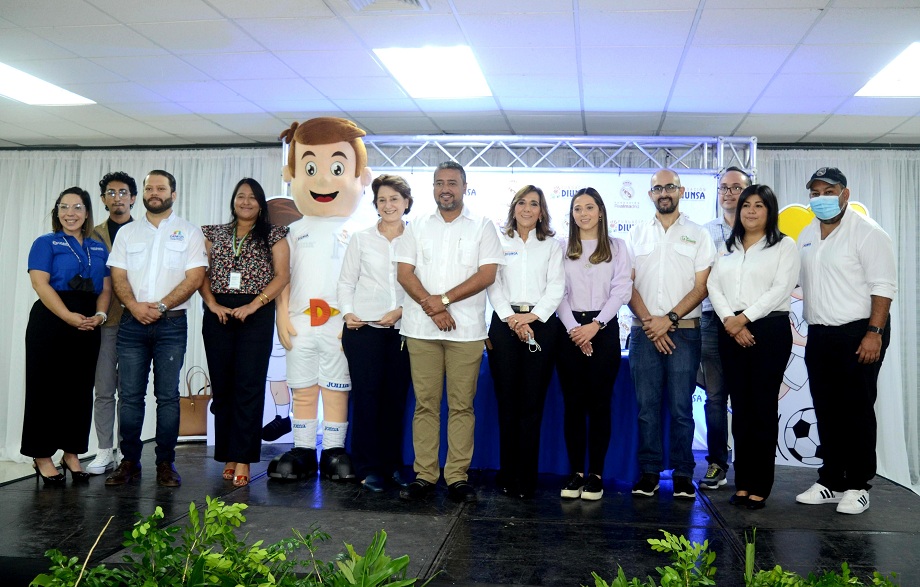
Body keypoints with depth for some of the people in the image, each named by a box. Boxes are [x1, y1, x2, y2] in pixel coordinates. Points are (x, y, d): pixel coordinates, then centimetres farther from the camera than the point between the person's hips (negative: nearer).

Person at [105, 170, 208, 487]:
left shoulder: (189, 232, 5)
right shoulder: (126, 232, 14)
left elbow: (194, 277, -4)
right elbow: (118, 276, 7)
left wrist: (160, 306, -13)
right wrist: (135, 306, -12)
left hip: (171, 322, -2)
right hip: (132, 322, 3)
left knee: (168, 396, -1)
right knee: (130, 395, 3)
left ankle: (165, 463, 6)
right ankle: (129, 461, 11)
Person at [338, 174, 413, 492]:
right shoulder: (361, 238, 8)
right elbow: (346, 282, 8)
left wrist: (401, 310, -10)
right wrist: (347, 312, -7)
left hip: (401, 328, 1)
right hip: (363, 326, -1)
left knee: (396, 397, 5)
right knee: (366, 396, -2)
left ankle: (392, 464, 16)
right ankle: (368, 468, 7)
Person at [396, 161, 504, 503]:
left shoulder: (482, 227, 7)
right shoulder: (417, 228, 13)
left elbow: (487, 274, -4)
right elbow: (404, 273, 5)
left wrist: (444, 300, -11)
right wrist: (431, 307, -10)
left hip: (466, 330, -2)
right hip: (421, 329, 2)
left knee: (461, 405, 0)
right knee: (425, 403, 3)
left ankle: (457, 477, 7)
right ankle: (424, 475, 10)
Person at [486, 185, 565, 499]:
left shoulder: (553, 246, 13)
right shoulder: (499, 243, 13)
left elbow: (556, 286, 2)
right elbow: (493, 285, 4)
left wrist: (534, 316, -12)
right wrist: (511, 318, -10)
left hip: (541, 324, 0)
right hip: (505, 323, 0)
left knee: (532, 403, -3)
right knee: (507, 401, -1)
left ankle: (526, 478, 2)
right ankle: (507, 474, 7)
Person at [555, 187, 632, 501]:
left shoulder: (617, 247, 9)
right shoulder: (562, 248, 10)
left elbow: (622, 290, -1)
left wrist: (595, 325, -11)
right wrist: (573, 329, -10)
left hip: (604, 330, -1)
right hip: (570, 330, 1)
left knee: (599, 403, 0)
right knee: (573, 403, 1)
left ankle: (596, 474, 7)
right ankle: (576, 472, 8)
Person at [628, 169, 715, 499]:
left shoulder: (697, 235, 6)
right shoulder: (637, 234, 11)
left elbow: (700, 287, 0)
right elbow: (628, 284, 5)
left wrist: (669, 319, -11)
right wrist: (649, 323, -7)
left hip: (683, 331, -1)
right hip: (644, 332, 2)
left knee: (681, 407, 0)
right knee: (647, 406, 3)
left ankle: (683, 475, 10)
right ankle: (649, 473, 11)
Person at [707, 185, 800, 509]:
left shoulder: (785, 245, 3)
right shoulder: (728, 247, 16)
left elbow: (781, 289, -9)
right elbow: (713, 285, 5)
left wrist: (744, 318, -15)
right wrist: (729, 320, -11)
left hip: (770, 330, -4)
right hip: (731, 332, 4)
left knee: (763, 407, -2)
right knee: (740, 407, 6)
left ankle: (760, 486, 5)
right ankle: (742, 482, 13)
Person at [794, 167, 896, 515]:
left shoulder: (866, 233, -8)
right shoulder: (807, 236, 12)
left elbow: (883, 286, -13)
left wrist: (874, 333, -19)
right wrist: (813, 329, 7)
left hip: (858, 333, -6)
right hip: (819, 335, 7)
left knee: (857, 411, 1)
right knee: (826, 412, 11)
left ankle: (857, 486, 12)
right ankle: (831, 481, 22)